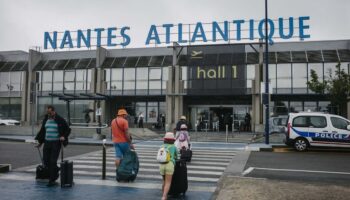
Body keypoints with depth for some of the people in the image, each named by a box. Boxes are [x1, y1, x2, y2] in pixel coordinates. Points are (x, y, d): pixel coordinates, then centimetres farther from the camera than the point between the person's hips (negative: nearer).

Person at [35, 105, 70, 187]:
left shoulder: (60, 120, -7)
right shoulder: (45, 119, 9)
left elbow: (68, 129, -1)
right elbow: (42, 131, 19)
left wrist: (64, 136, -17)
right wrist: (40, 142, 15)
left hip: (56, 143, -5)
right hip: (47, 143, 5)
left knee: (53, 162, -7)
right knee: (46, 162, 4)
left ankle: (52, 180, 3)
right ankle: (56, 171, 31)